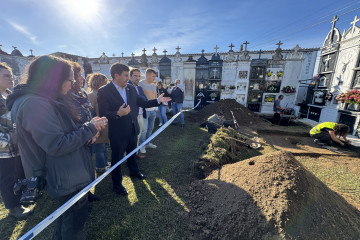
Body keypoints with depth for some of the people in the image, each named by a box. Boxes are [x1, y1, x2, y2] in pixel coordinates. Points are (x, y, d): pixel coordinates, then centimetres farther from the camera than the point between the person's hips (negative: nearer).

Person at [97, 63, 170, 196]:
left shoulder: (131, 88, 2)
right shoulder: (104, 91, -15)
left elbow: (142, 103, 7)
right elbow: (103, 113, -19)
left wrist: (158, 100, -2)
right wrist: (118, 114, -36)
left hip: (132, 129, 6)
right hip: (118, 132, -6)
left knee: (131, 153, 26)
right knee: (117, 158, 12)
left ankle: (134, 171, 52)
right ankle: (117, 184, 33)